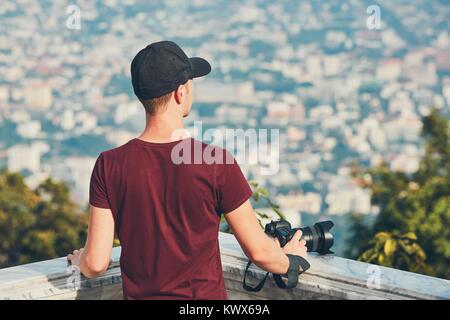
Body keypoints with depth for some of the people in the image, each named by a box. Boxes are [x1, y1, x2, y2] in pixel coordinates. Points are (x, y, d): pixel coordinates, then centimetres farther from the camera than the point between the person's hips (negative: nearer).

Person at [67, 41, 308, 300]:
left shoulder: (110, 165, -10)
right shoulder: (217, 163, -16)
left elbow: (96, 264, -9)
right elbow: (259, 251, -8)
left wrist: (79, 259, 15)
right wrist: (289, 260, 14)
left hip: (140, 295, 3)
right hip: (206, 294, -2)